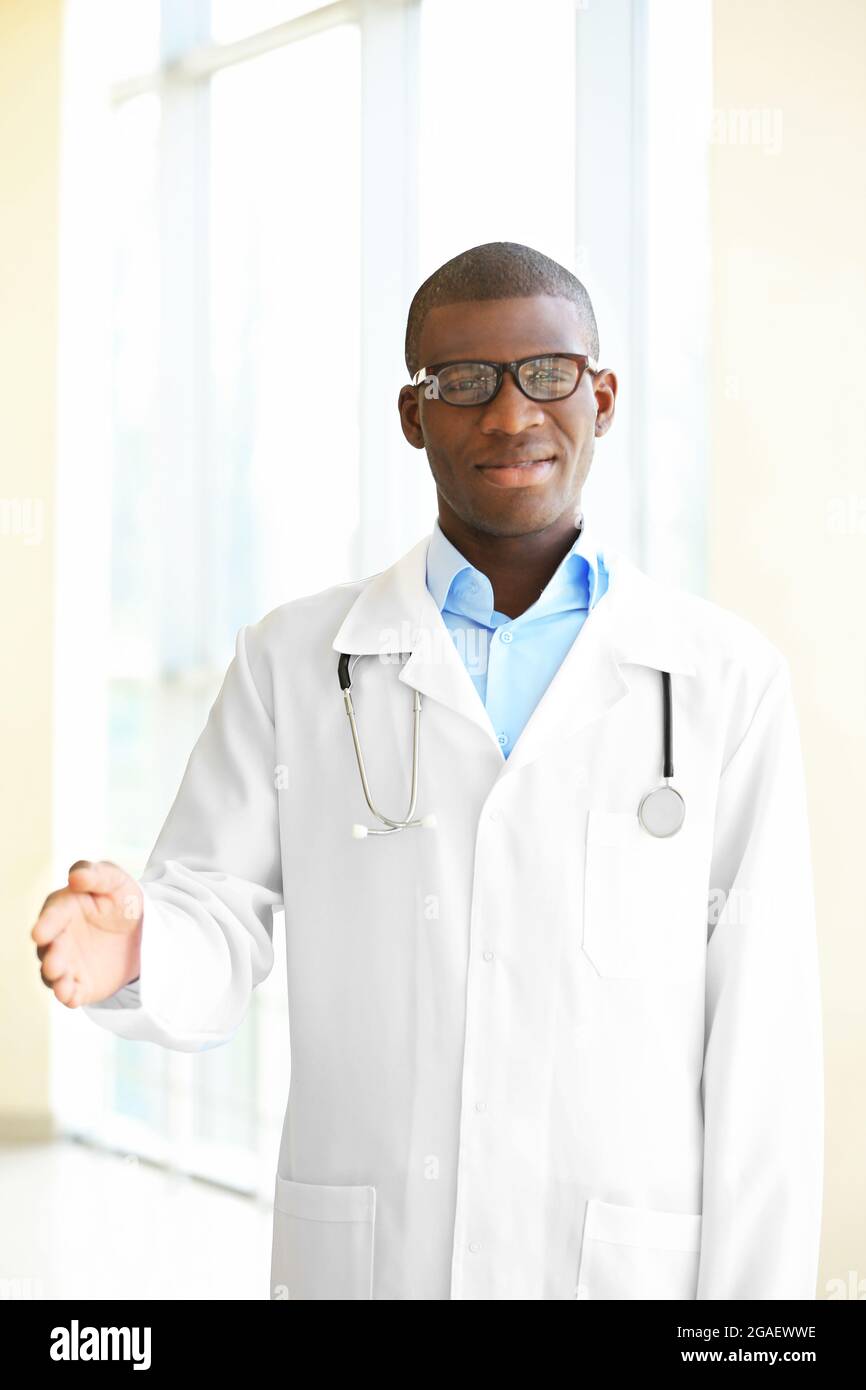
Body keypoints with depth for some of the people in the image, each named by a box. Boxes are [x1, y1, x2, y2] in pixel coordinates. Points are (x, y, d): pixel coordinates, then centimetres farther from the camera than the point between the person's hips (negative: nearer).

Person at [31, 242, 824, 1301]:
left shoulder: (728, 680, 0)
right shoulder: (293, 663, 3)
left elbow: (758, 1034, -2)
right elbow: (209, 965, 0)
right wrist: (131, 952, -23)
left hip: (629, 1281, -1)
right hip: (362, 1269, 1)